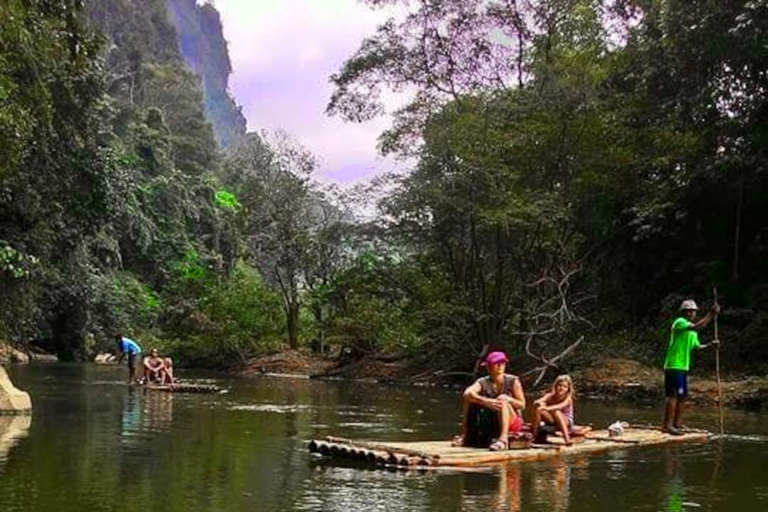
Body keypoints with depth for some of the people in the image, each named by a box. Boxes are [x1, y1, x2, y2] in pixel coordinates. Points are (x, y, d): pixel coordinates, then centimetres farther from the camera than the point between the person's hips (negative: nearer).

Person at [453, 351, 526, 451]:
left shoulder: (513, 381, -4)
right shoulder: (483, 383, -3)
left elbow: (522, 405, -5)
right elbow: (467, 393, -24)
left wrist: (509, 399, -26)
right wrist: (486, 401, -41)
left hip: (512, 423, -2)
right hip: (491, 424, 2)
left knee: (502, 399, -31)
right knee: (468, 398, -13)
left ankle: (503, 439, -47)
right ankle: (465, 436, -14)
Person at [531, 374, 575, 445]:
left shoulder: (568, 398, -16)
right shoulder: (550, 396, -8)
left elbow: (561, 406, -38)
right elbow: (538, 401, -25)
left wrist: (548, 408, -55)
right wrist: (539, 403, -50)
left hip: (566, 422, -3)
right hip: (552, 421, 3)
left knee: (556, 412, -36)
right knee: (538, 409, -23)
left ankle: (567, 438, -40)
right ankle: (533, 434, -17)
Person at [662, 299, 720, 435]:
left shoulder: (693, 332, 22)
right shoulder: (680, 322, -9)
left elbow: (696, 347, 22)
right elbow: (697, 327, -24)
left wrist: (709, 345, 6)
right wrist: (711, 314, -23)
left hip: (684, 367, 10)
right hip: (674, 366, -10)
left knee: (682, 396, 12)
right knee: (673, 395, -12)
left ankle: (677, 424, 19)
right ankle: (667, 425, -11)